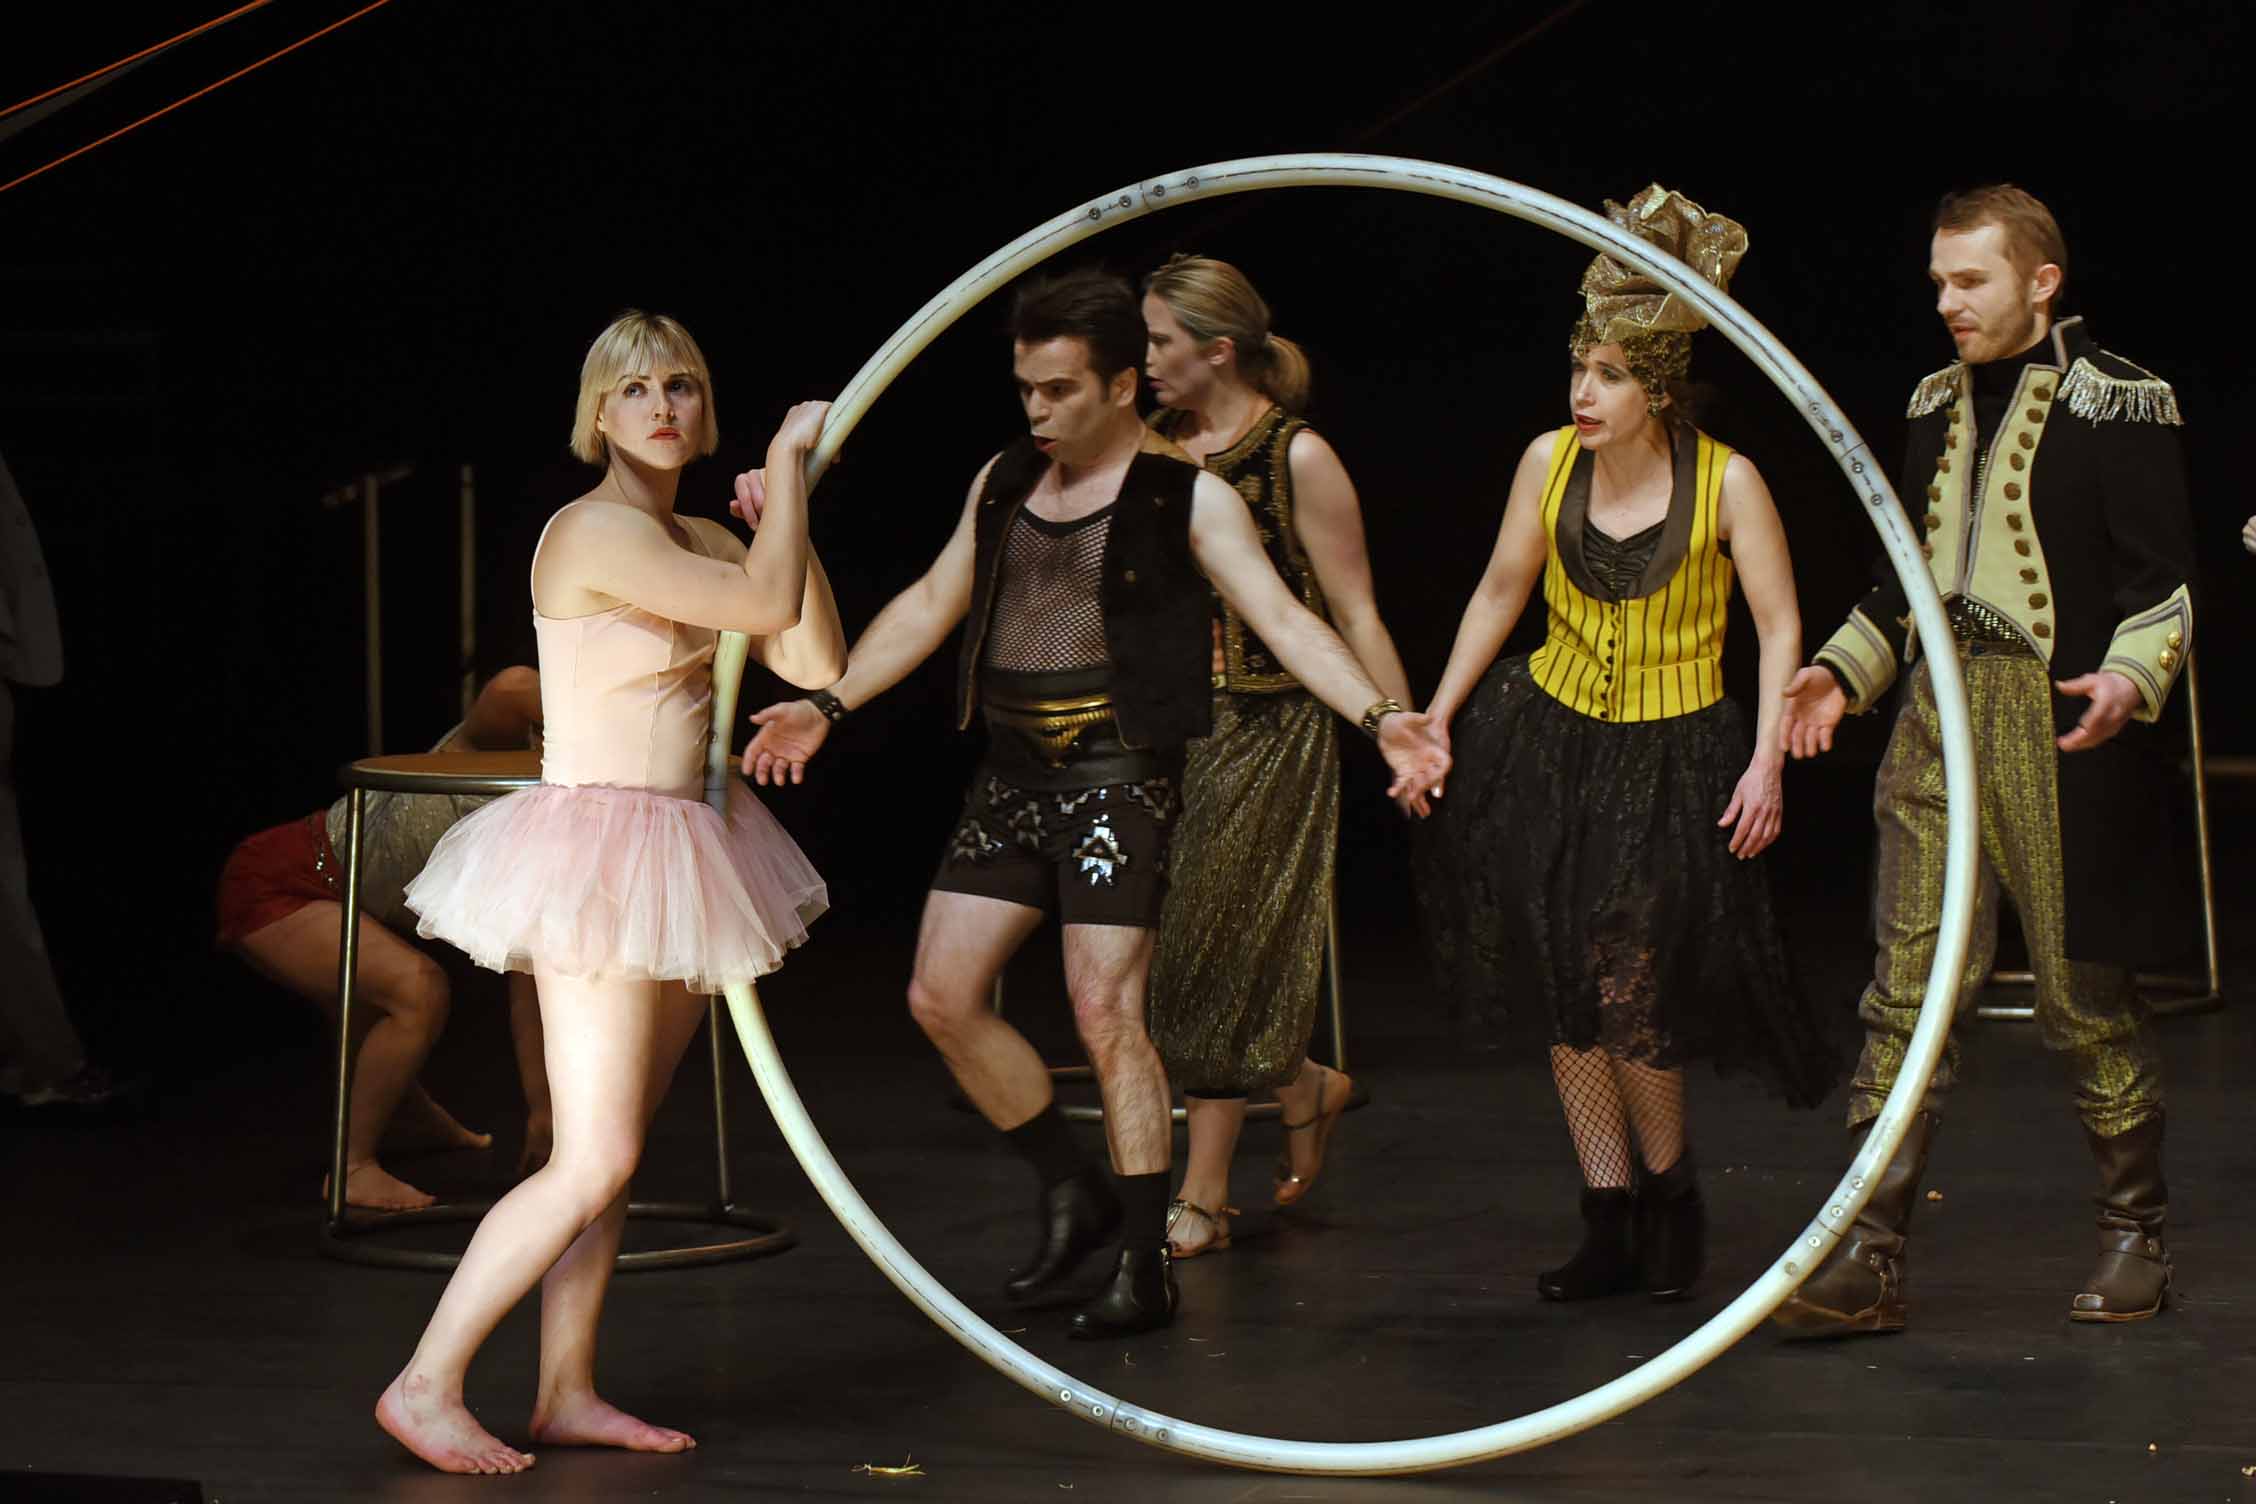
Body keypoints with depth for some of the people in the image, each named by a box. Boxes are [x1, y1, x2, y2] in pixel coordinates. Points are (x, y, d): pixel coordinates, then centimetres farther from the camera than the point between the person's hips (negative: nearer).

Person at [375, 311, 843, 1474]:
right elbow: (766, 606, -20)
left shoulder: (702, 543, 13)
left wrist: (789, 521, 1)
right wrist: (789, 457, -8)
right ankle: (425, 1387, -5)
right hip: (598, 852, -9)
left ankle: (567, 1392, 16)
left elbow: (816, 660, 7)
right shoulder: (593, 530, -15)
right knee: (592, 1162, -11)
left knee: (611, 1152, 10)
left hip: (682, 859, 9)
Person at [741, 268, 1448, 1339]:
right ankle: (1072, 1193, 21)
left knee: (1106, 1014, -9)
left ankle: (1144, 1268, 0)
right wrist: (829, 706, 13)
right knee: (941, 998, 4)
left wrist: (1379, 716, -27)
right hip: (1011, 777, 7)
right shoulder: (1003, 483, 11)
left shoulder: (1185, 496, -6)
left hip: (1118, 777, -7)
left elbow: (1282, 619, -13)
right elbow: (929, 606, 19)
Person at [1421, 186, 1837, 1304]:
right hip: (1549, 741, 4)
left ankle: (1671, 1189, 18)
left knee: (1631, 994, -9)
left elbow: (1780, 630, -7)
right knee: (1569, 998, 4)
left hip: (1671, 757, -3)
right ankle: (1610, 1229, 16)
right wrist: (1435, 720, 10)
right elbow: (1498, 595, 9)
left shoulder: (1726, 483, -13)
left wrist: (1766, 764, -14)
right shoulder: (1549, 461, -4)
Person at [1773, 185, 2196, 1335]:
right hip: (1938, 719, 5)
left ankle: (2133, 1236, 20)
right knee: (1907, 987, -1)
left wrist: (2130, 679, -25)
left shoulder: (2117, 400, -4)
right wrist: (1845, 668, 9)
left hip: (2061, 727, -5)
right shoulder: (1938, 404, 15)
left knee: (2084, 996, 3)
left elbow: (2163, 581, -7)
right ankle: (1869, 1259, -1)